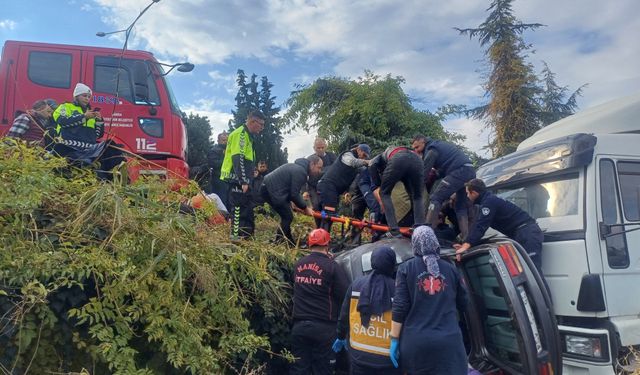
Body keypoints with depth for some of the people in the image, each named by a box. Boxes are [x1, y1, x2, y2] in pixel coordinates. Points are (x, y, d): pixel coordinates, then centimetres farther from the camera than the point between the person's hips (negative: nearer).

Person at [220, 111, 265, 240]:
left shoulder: (246, 135, 21)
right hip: (237, 180, -10)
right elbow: (238, 159, -22)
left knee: (247, 211, 12)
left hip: (240, 181, 10)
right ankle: (236, 238, -8)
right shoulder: (241, 133, -12)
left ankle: (247, 237, 17)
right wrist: (244, 181, -26)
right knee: (239, 210, -10)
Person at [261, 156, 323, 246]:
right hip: (272, 191, -11)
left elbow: (293, 191, 20)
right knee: (288, 217, -5)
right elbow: (294, 194, -17)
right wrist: (305, 208, -6)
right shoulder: (300, 172, -17)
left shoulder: (298, 167, 16)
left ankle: (291, 244, 24)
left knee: (286, 216, 17)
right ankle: (277, 244, -3)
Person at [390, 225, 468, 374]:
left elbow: (399, 307, -6)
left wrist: (394, 339, 0)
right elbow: (463, 305, 16)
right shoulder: (450, 269, 8)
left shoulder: (406, 268, 0)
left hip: (415, 341, -1)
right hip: (449, 340, 1)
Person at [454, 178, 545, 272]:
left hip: (527, 233, -11)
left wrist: (466, 246, -28)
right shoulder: (488, 201, 18)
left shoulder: (489, 201, -14)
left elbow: (480, 226, -24)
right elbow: (477, 225, 20)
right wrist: (466, 244, 18)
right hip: (527, 232, 11)